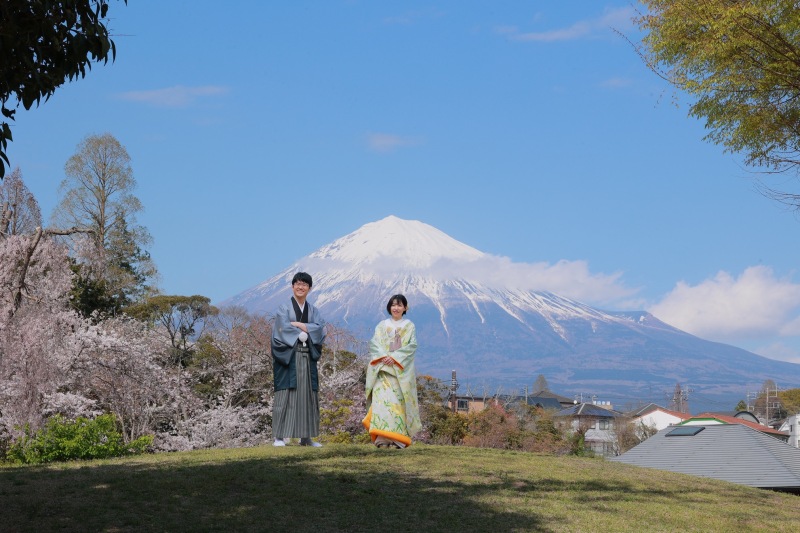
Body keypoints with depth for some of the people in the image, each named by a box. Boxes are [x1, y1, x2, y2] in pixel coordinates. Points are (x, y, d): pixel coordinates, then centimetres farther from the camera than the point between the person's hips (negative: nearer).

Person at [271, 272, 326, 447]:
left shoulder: (313, 311, 16)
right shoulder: (284, 309, 5)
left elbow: (320, 328, -2)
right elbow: (284, 329, -11)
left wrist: (299, 325, -11)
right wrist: (306, 331, -8)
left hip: (307, 357, 4)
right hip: (288, 357, -4)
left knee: (307, 395, 2)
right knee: (285, 395, -9)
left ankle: (306, 437, 7)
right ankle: (279, 437, -9)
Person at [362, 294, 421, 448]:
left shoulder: (409, 326, 10)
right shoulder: (382, 325, 15)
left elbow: (411, 346, -1)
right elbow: (374, 344, 5)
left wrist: (395, 357, -14)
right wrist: (383, 356, -14)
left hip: (402, 369, -1)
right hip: (382, 368, 1)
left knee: (398, 402, -7)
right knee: (382, 398, -14)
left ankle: (397, 439, -7)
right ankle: (382, 438, -18)